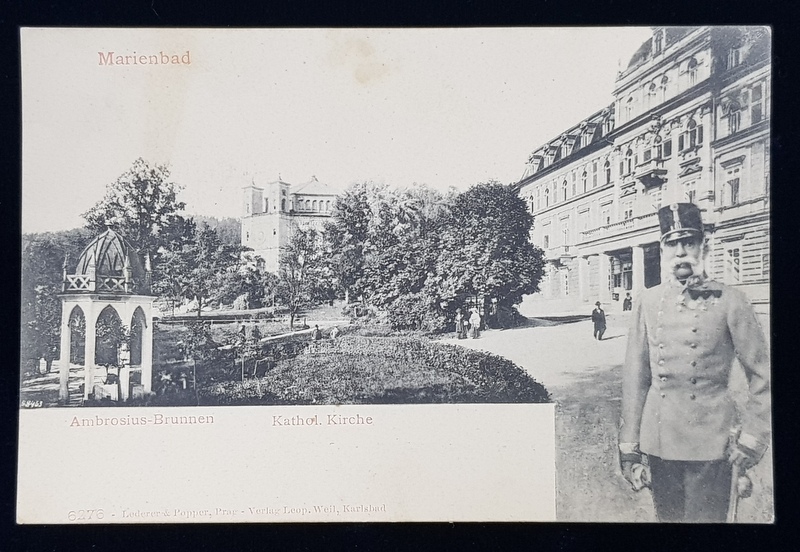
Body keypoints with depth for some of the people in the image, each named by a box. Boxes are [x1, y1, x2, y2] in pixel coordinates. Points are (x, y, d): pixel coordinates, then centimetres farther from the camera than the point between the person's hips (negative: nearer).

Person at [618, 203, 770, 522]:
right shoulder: (648, 302, 3)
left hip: (711, 446, -3)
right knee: (667, 517, 15)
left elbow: (763, 380, -1)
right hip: (658, 444, 3)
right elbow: (635, 378, 5)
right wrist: (629, 448, 4)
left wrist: (750, 443, -7)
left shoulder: (729, 302, -5)